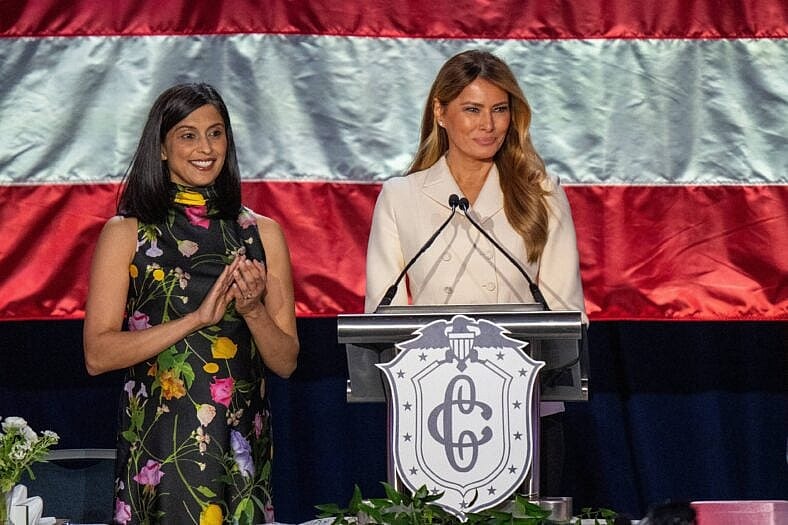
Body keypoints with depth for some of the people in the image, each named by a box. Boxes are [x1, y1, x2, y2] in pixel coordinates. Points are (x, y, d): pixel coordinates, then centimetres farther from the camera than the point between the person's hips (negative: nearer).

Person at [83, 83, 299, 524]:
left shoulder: (262, 233, 9)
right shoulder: (126, 234, 2)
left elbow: (286, 363, 9)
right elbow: (98, 354, -7)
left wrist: (253, 310, -11)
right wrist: (198, 317, -14)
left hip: (242, 450, 3)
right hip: (157, 450, -2)